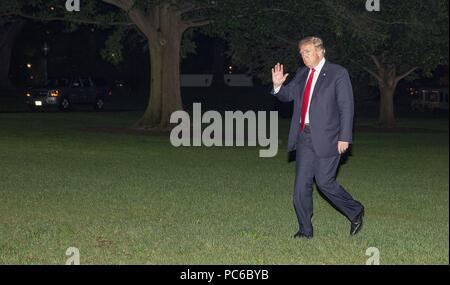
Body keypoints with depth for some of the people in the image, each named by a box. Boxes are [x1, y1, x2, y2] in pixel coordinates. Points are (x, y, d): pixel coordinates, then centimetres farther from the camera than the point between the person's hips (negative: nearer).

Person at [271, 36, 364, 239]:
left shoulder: (338, 73, -5)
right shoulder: (301, 74, 13)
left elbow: (346, 107, -8)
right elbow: (287, 95, 19)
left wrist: (344, 138, -13)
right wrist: (278, 85, -4)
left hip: (326, 138, -6)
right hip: (304, 137, 6)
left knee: (324, 182, -7)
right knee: (301, 184, 3)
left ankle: (355, 212, 16)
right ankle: (305, 230, 11)